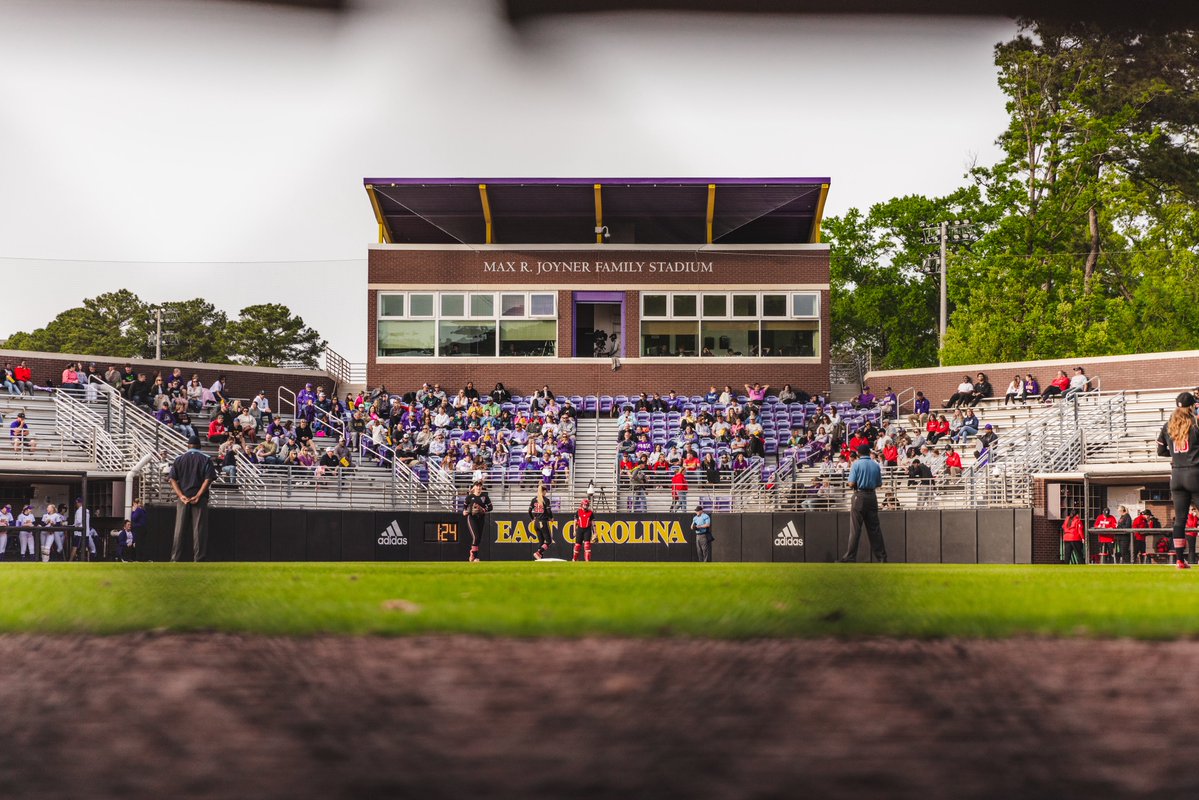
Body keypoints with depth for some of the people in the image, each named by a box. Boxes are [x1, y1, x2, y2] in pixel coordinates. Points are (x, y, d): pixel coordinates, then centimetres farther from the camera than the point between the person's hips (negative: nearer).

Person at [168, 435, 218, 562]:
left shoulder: (179, 460, 9)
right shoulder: (206, 460, 3)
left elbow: (173, 479, 1)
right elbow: (208, 479, -8)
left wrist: (181, 496, -7)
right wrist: (198, 496, -12)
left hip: (183, 498, 2)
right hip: (200, 499, -2)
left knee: (179, 529, 5)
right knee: (199, 529, -2)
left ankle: (175, 558, 2)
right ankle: (199, 558, -6)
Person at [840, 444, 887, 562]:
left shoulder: (857, 464, -8)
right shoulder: (876, 465, 5)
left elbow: (851, 484, -13)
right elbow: (879, 484, 10)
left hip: (859, 496, -4)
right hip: (872, 496, 4)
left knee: (855, 529, -3)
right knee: (874, 528, 8)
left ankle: (850, 557, -4)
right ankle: (881, 556, 8)